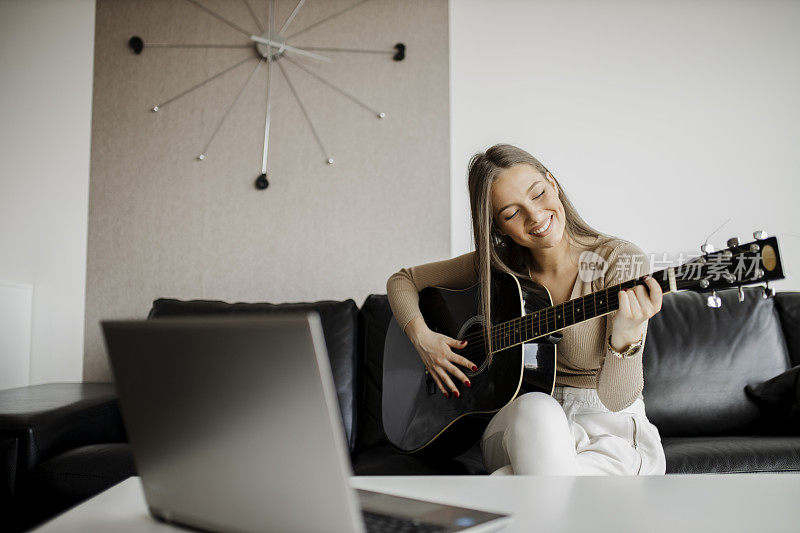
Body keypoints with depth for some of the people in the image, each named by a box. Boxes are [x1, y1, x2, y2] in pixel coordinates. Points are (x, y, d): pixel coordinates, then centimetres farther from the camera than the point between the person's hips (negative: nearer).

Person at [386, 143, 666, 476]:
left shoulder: (622, 262, -13)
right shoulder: (496, 266, -2)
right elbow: (403, 280, 10)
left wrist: (625, 338, -39)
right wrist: (422, 338, -8)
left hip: (609, 428, -1)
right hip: (518, 423, 1)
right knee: (536, 410, -36)